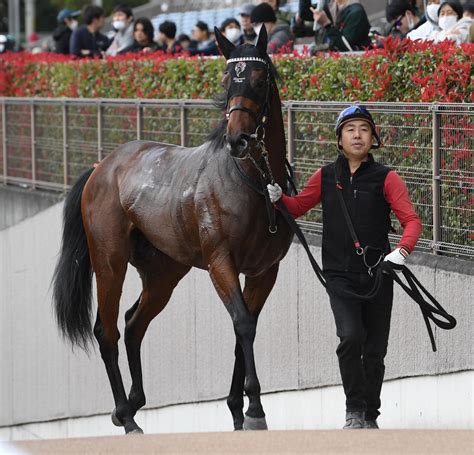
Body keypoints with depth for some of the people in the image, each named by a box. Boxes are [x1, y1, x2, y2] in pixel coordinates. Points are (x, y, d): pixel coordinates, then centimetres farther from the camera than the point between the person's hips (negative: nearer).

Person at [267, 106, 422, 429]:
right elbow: (298, 207, 19)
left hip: (378, 275, 0)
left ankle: (370, 416, 26)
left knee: (374, 351, 8)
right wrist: (278, 197, -2)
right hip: (340, 276, 0)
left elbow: (411, 220, -8)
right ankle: (355, 411, -8)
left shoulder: (386, 178, -1)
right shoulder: (325, 178, 6)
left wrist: (402, 250, -26)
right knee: (351, 337, -22)